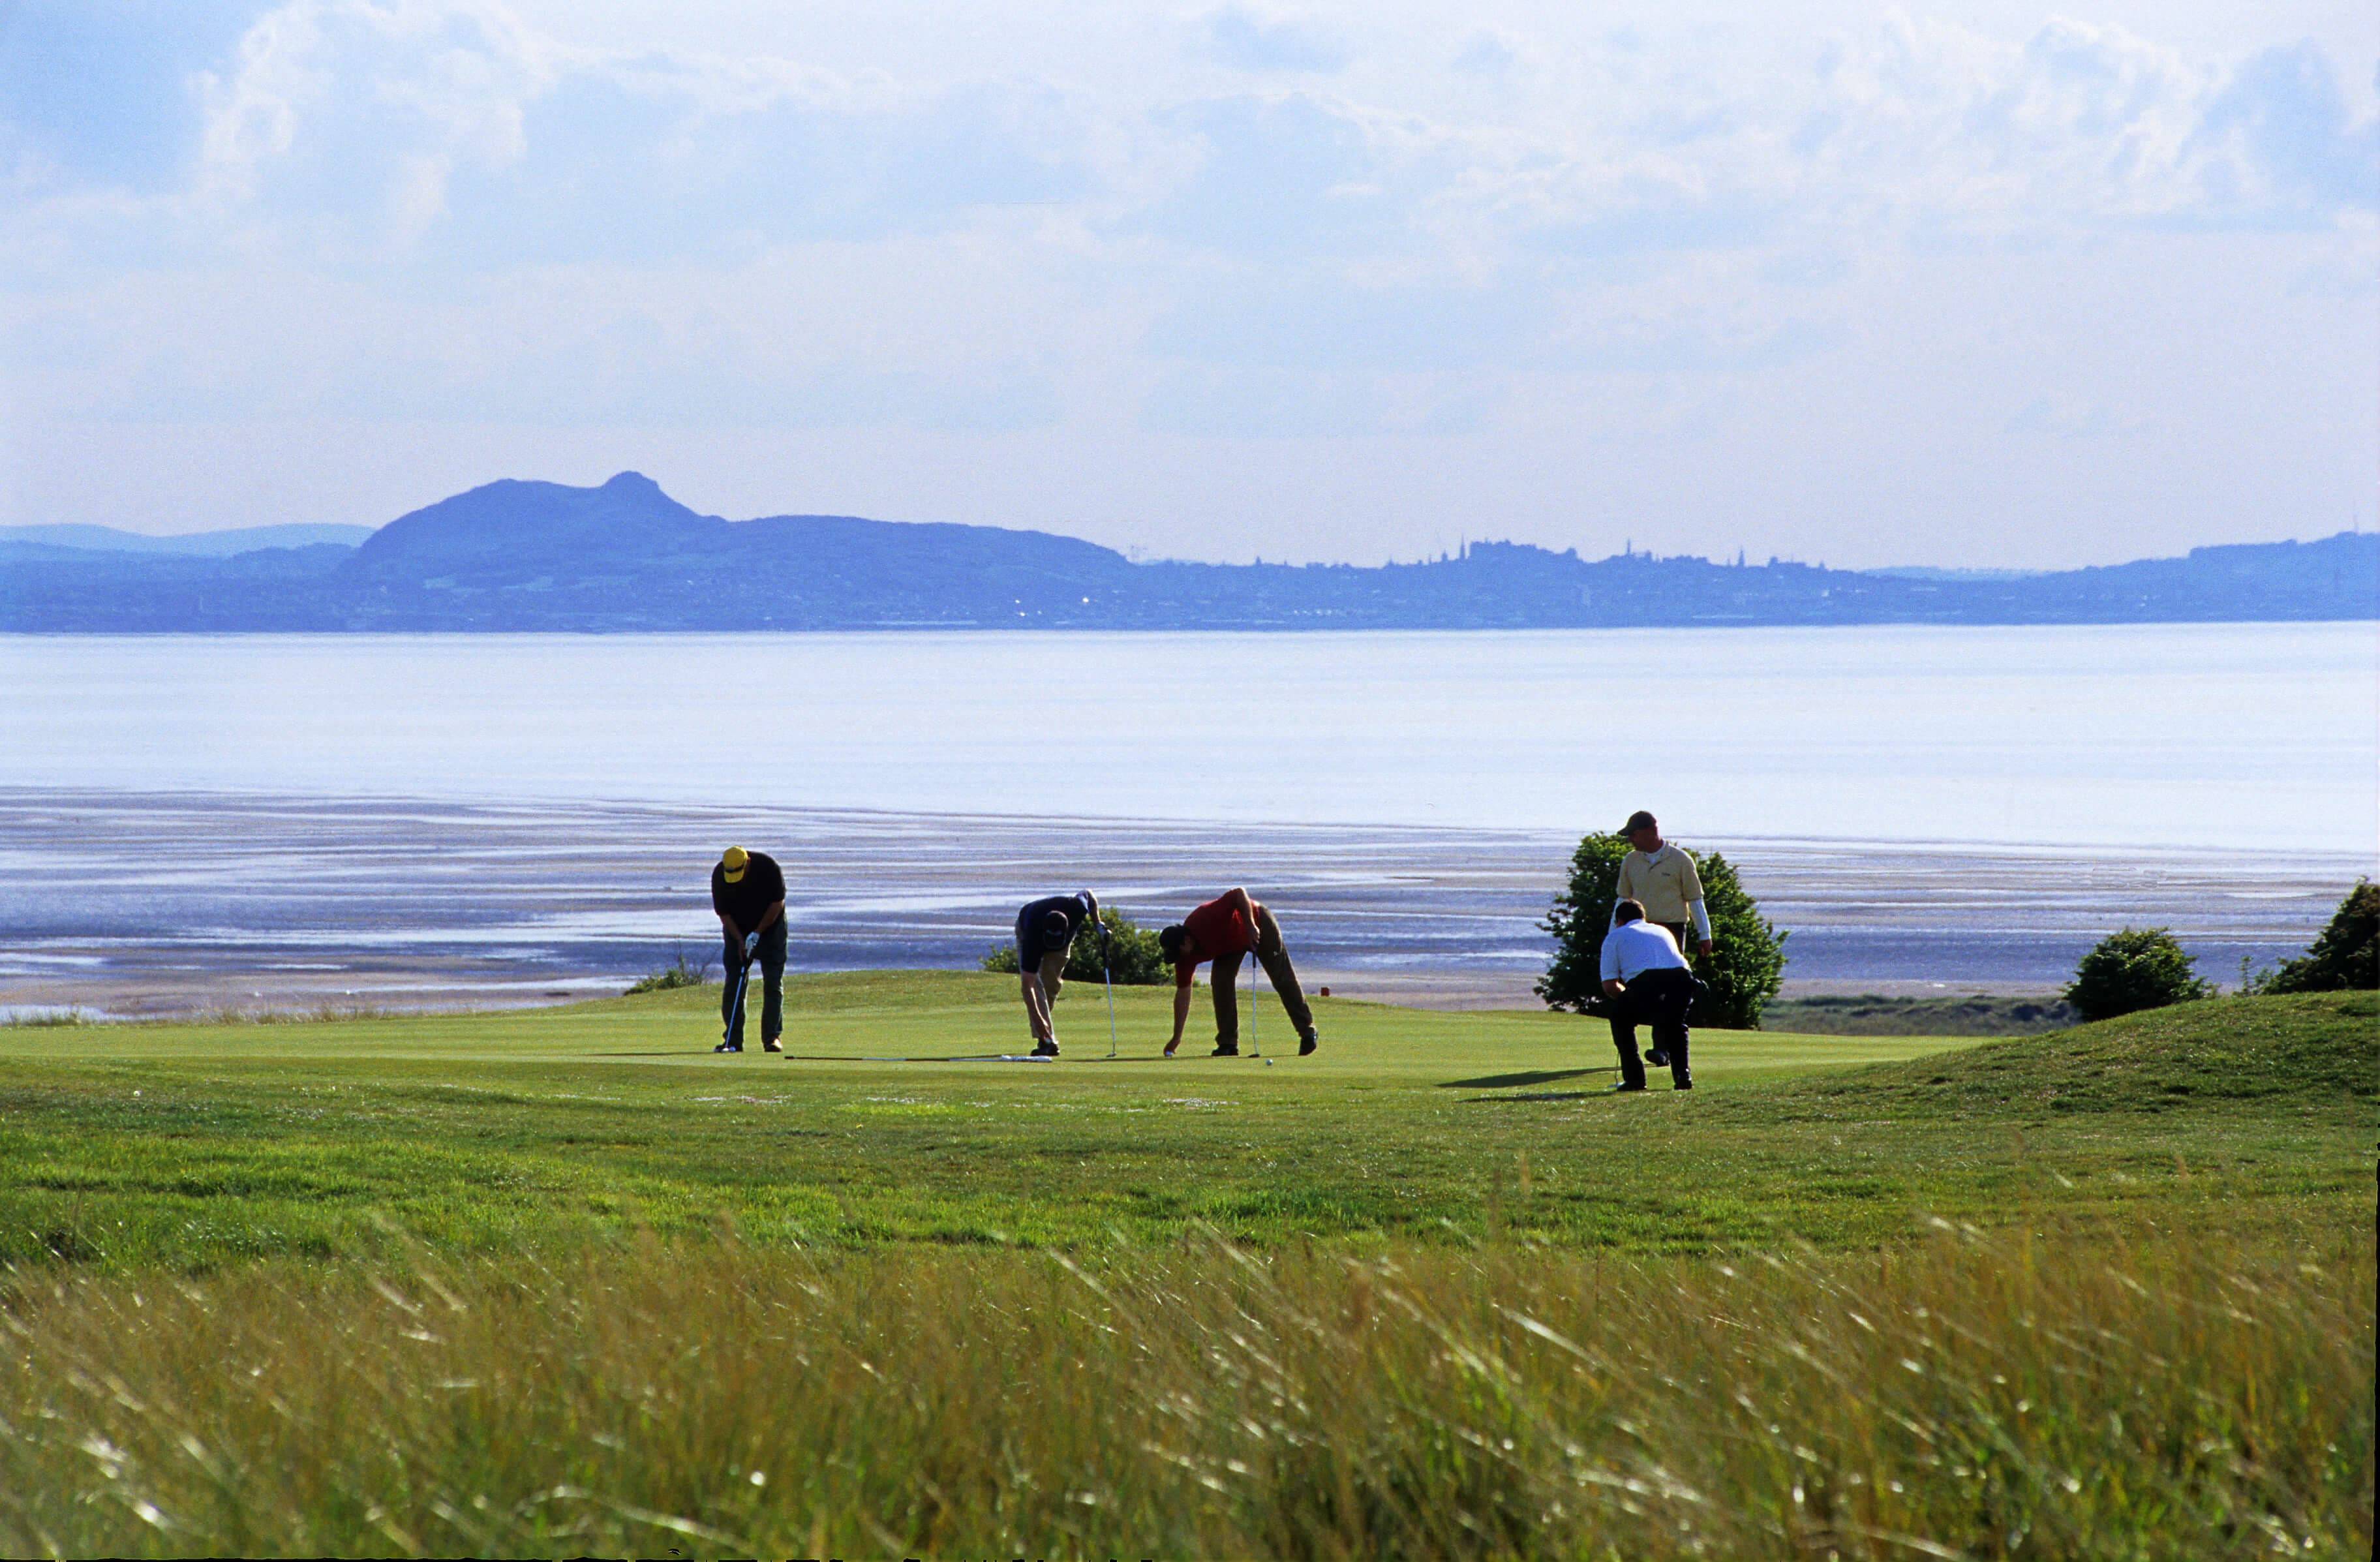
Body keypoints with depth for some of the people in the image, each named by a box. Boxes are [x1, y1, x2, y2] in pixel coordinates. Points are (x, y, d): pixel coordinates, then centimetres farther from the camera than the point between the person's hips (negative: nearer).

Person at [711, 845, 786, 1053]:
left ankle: (771, 1037, -3)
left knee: (773, 983, -7)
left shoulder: (767, 866, -23)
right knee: (734, 984, -6)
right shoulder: (719, 875, -19)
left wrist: (757, 933, -17)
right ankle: (733, 1040, -4)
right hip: (737, 931, 1)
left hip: (770, 927, -1)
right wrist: (740, 940, -21)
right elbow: (723, 913, -12)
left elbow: (777, 903, -15)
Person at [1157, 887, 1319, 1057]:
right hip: (1230, 945, 5)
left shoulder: (1206, 918, -40)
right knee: (1221, 983, -12)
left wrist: (1251, 927, -37)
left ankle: (1308, 1032, 4)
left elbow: (1239, 894, -37)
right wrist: (1176, 1037, -14)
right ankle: (1228, 1043, -5)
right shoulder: (1185, 956, -19)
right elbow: (1183, 993, -14)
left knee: (1283, 979, -4)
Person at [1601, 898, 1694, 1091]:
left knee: (1621, 1018, 25)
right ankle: (1682, 1074, 18)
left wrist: (1628, 997, 36)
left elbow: (1609, 986, 15)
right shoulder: (1662, 931, 37)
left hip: (1646, 982, -4)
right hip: (1682, 979, 4)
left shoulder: (1615, 936, 24)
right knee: (1676, 1024, 34)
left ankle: (1634, 1078, 17)